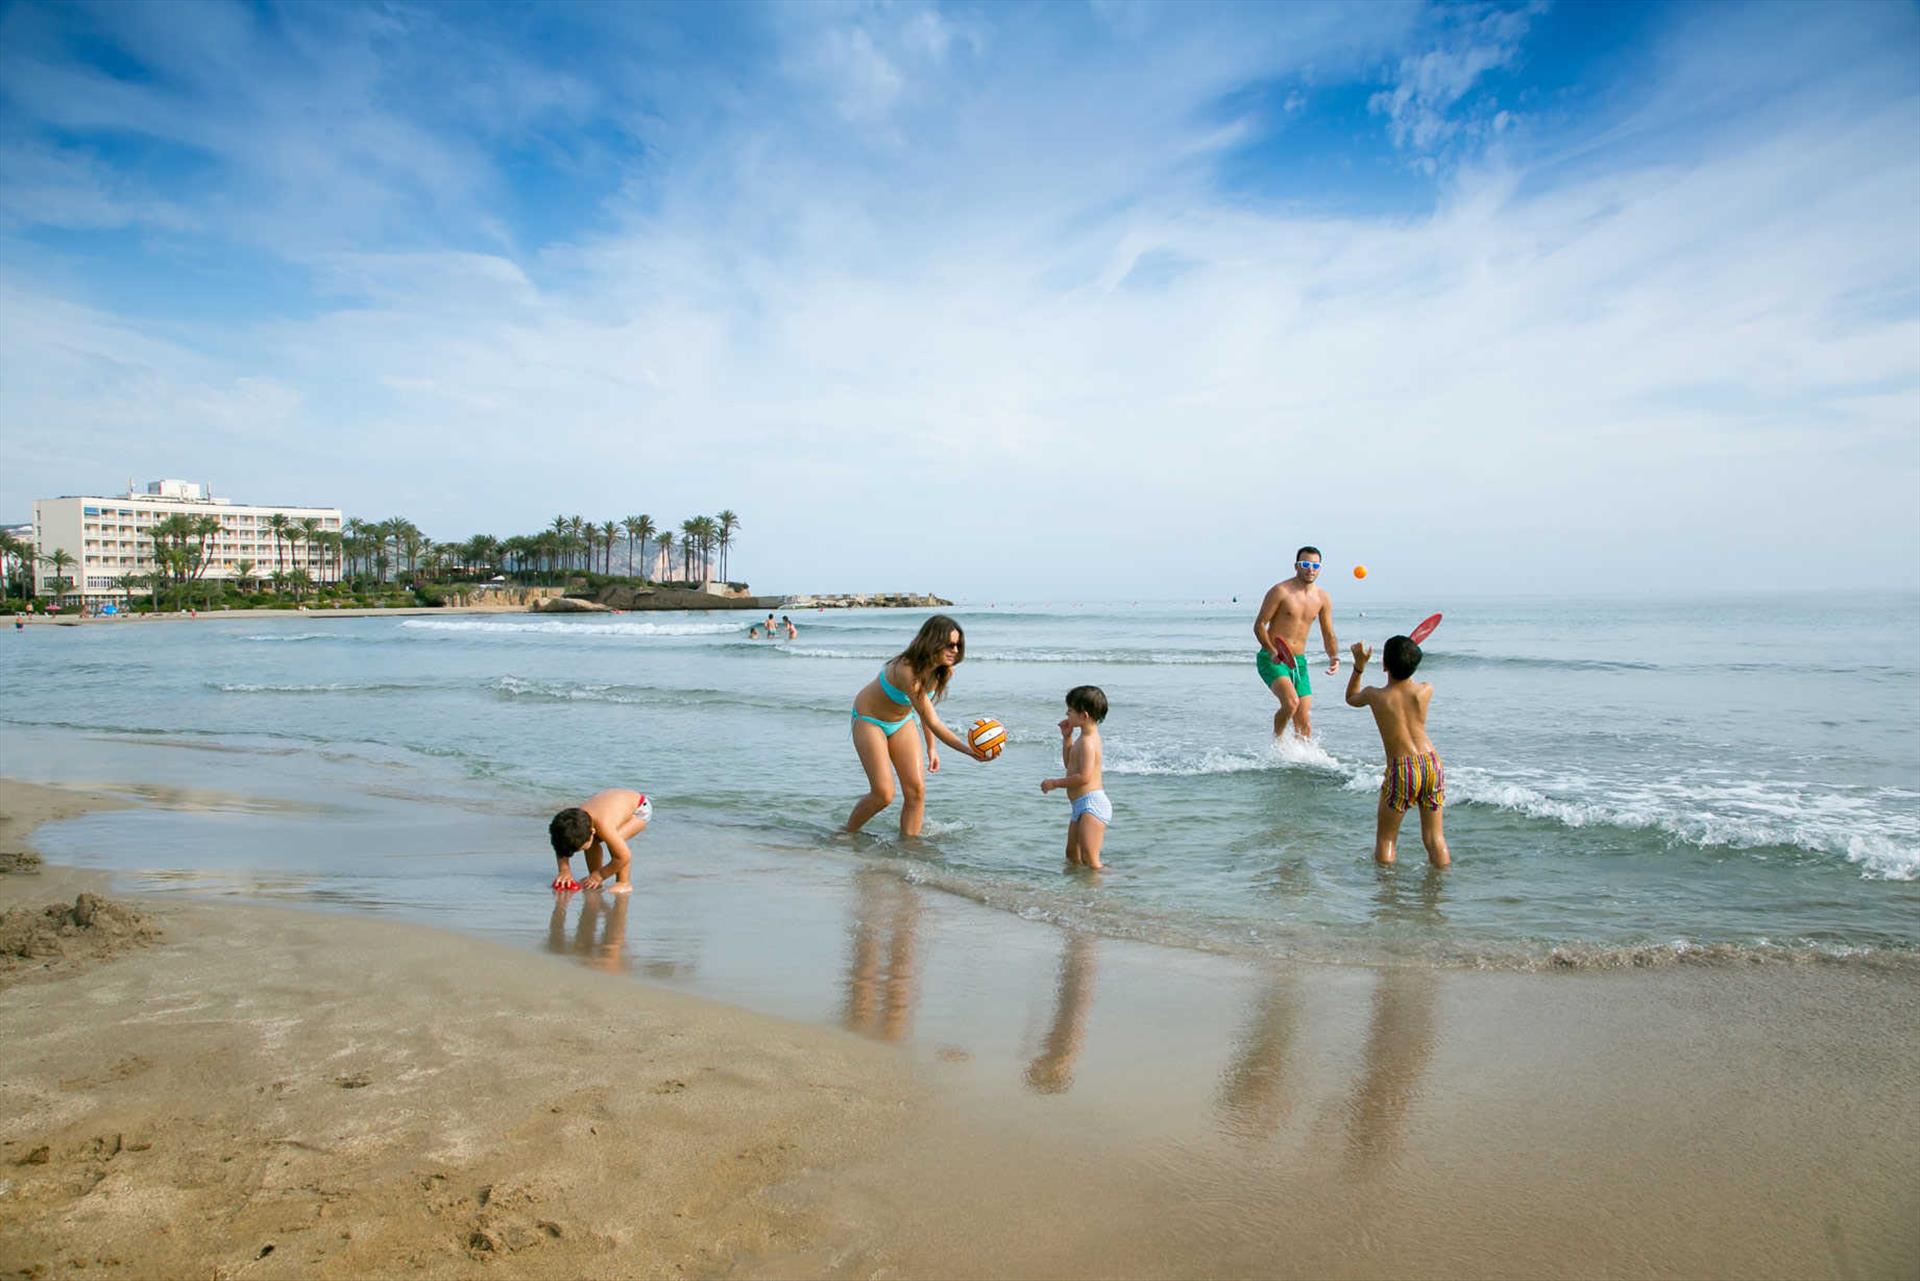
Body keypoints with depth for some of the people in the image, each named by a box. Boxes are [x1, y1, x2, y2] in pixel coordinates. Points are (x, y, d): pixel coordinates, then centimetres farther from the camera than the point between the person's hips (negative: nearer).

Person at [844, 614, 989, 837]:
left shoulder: (942, 671, -14)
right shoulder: (907, 670, -38)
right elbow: (932, 722, -40)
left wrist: (931, 747, 4)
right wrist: (968, 749, -48)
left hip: (901, 721, 7)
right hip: (869, 719, -7)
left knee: (916, 790, -5)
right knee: (883, 794, -10)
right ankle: (847, 834, 14)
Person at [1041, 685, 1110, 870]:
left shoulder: (1087, 741, -17)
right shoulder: (1086, 737, 15)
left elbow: (1084, 777, -26)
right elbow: (1068, 765, 27)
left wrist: (1055, 783, -15)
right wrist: (1067, 737, 17)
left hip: (1092, 804, -11)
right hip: (1081, 806, 11)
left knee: (1090, 860, -14)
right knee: (1072, 856, 19)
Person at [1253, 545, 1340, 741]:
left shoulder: (1323, 598, 6)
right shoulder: (1280, 591, -10)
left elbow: (1328, 634, 12)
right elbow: (1259, 625, -9)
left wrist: (1334, 657, -7)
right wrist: (1272, 652, -24)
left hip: (1299, 661, 5)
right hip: (1272, 660, -5)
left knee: (1304, 724, 2)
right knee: (1291, 702, -28)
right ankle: (1277, 741, -3)